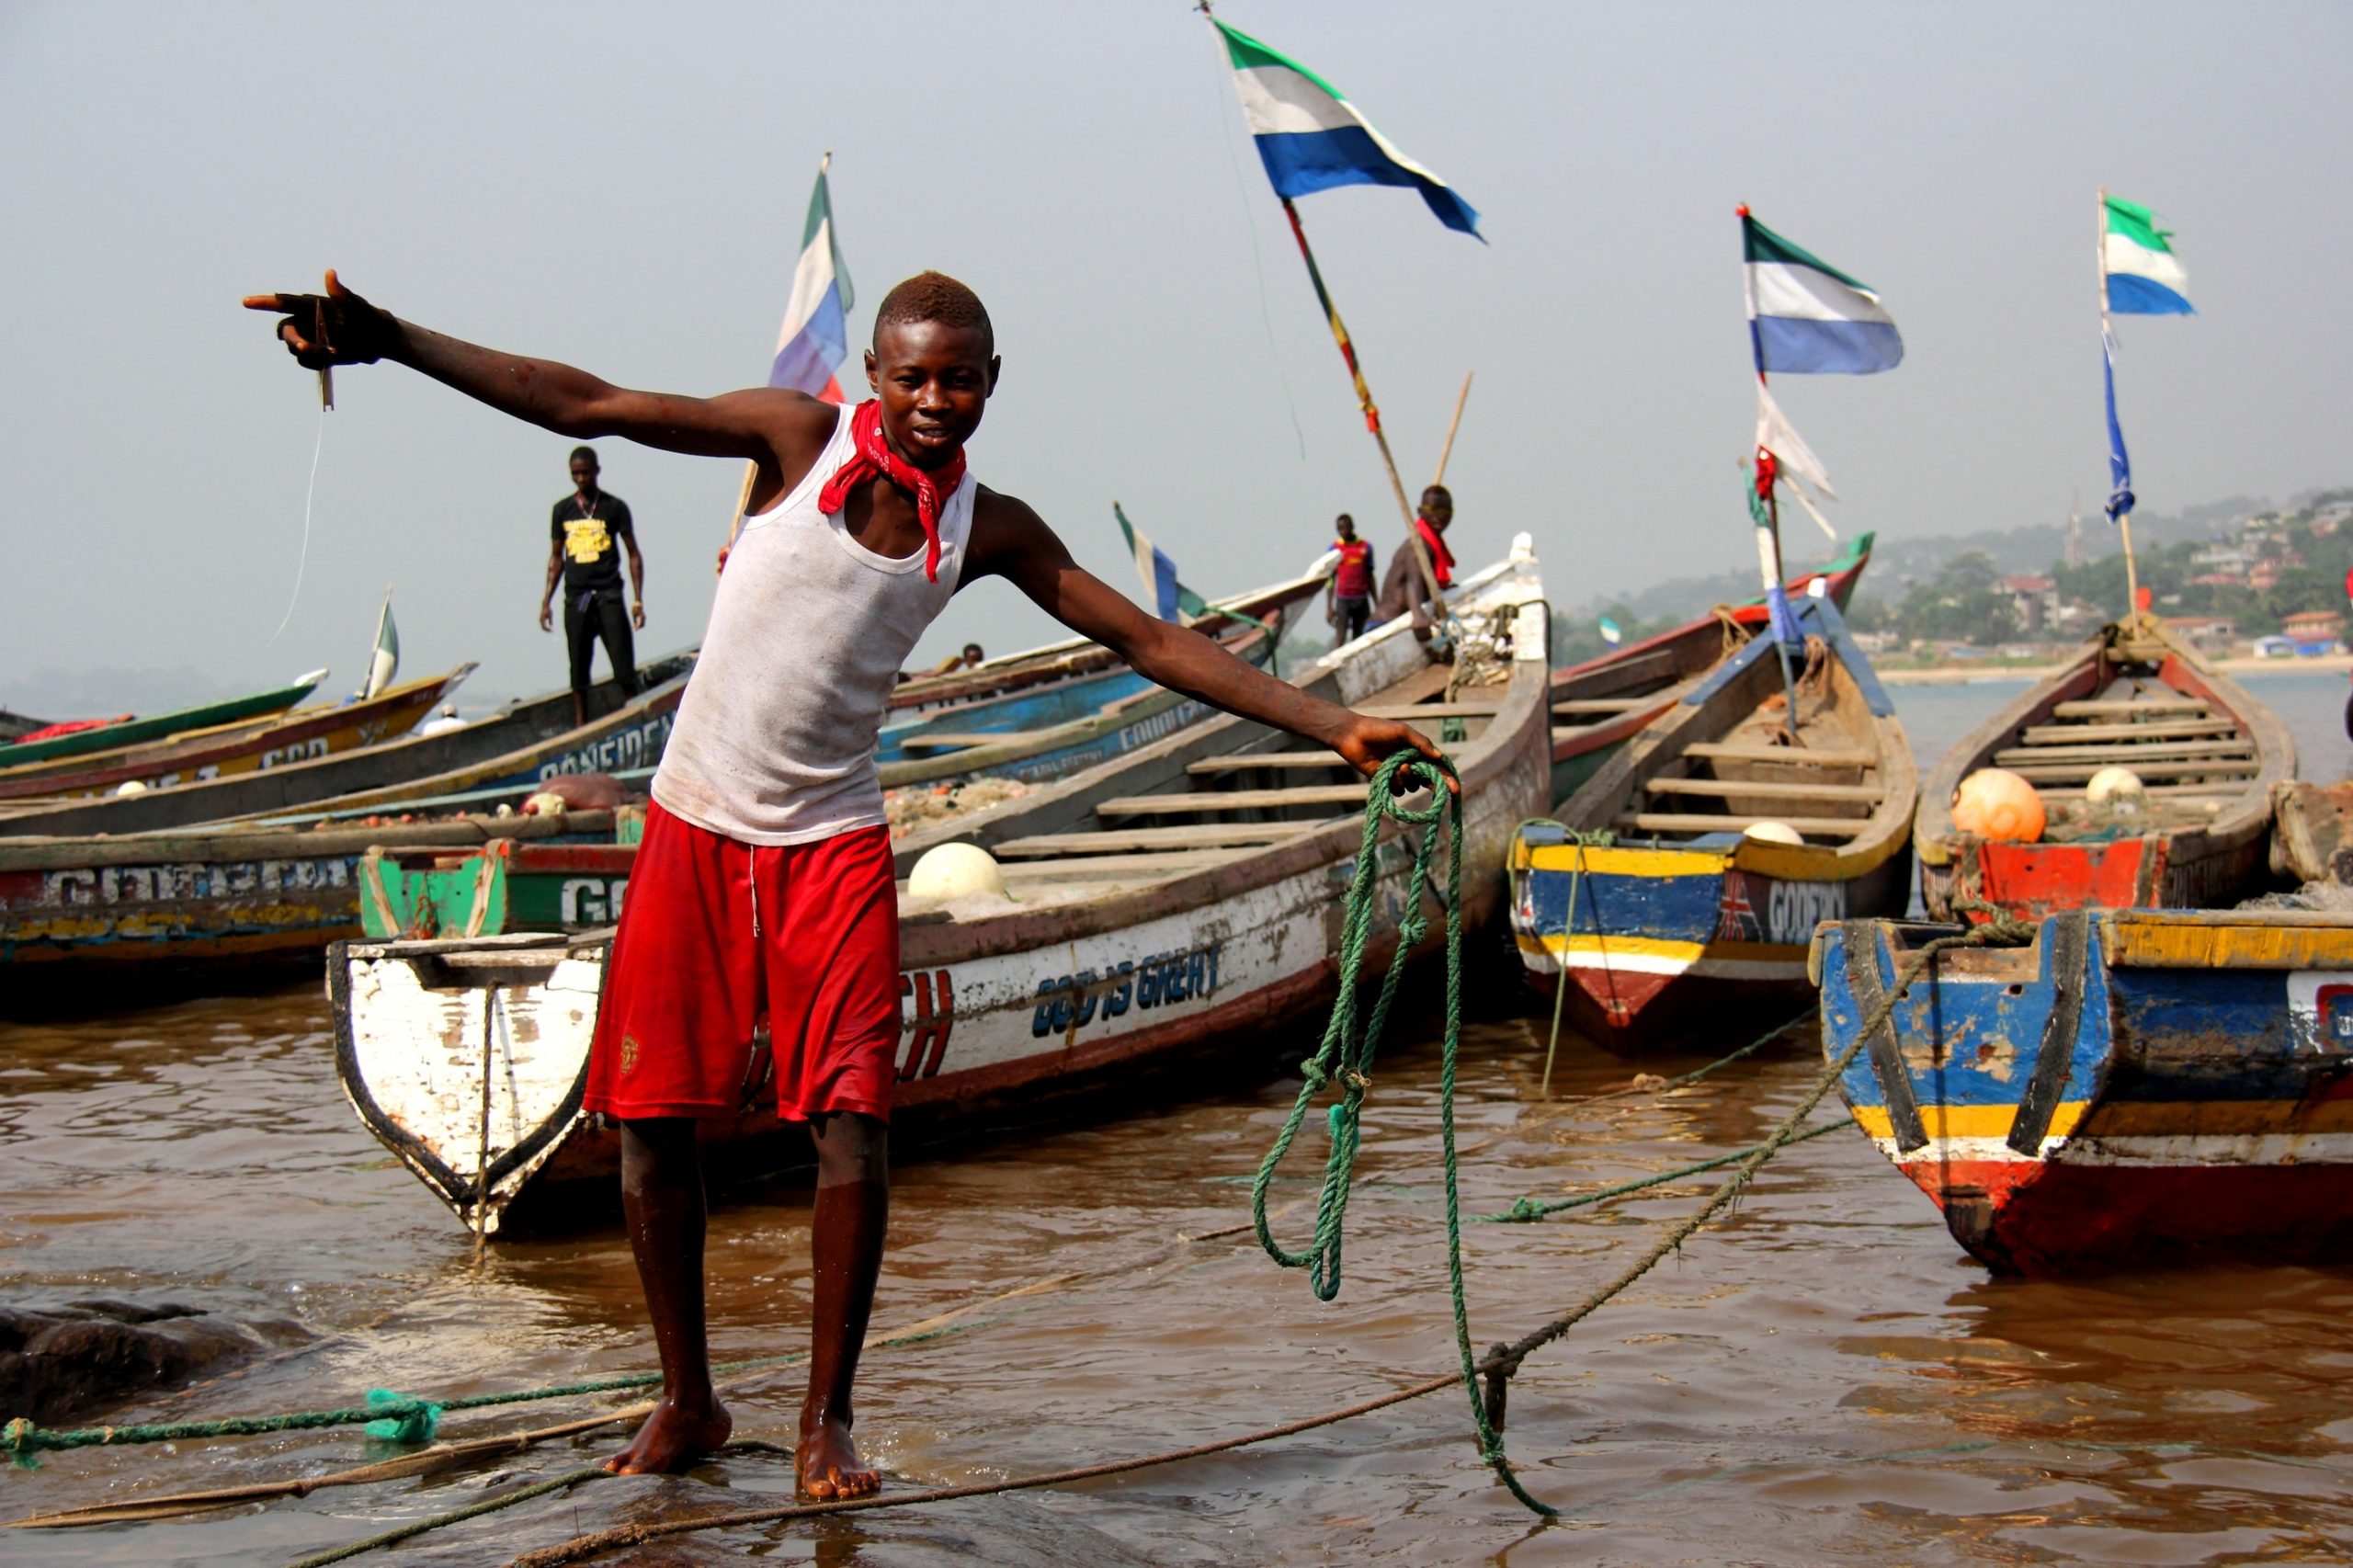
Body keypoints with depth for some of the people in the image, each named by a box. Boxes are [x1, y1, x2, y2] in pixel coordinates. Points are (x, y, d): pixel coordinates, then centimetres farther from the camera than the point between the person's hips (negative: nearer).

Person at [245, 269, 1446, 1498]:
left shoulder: (987, 530, 0)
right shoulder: (801, 438, -6)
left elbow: (1150, 641, 2)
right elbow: (584, 405, -9)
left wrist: (1333, 726, -3)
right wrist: (389, 339, -16)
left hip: (832, 843, 1)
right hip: (693, 828, -1)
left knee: (853, 1119, -12)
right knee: (651, 1117, 1)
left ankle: (826, 1419, 2)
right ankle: (687, 1402, 19)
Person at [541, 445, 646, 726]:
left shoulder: (614, 507, 3)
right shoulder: (563, 509, 11)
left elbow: (633, 554, 4)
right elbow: (556, 558, 17)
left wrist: (638, 600, -3)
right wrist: (546, 602, 10)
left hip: (608, 596, -3)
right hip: (575, 599, 3)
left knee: (624, 667, -8)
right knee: (578, 670, 4)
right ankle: (581, 728, 9)